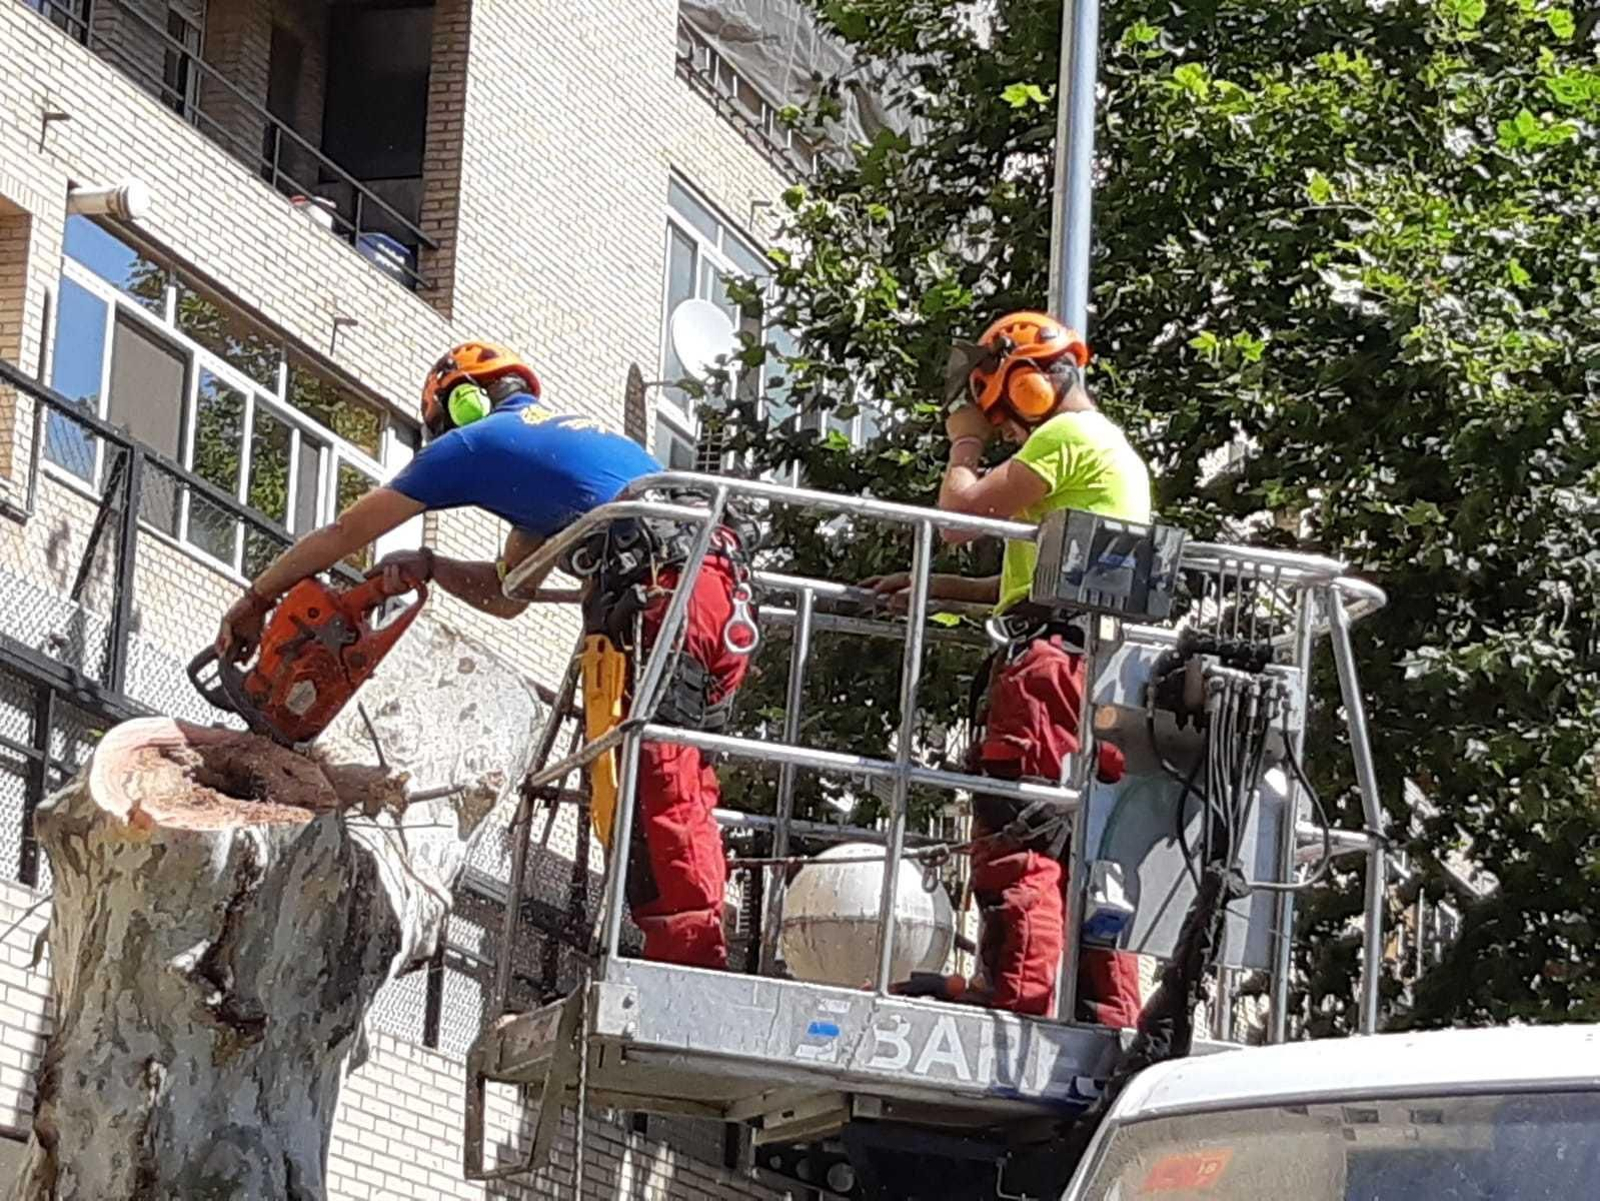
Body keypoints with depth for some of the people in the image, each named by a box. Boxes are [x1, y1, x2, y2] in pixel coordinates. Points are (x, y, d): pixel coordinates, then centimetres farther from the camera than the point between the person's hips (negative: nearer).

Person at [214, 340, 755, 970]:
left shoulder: (478, 440, 13)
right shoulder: (569, 435, 37)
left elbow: (344, 533, 24)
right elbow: (508, 593, 41)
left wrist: (256, 600, 33)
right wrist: (428, 568, 28)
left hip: (661, 594, -8)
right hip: (723, 589, 8)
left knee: (651, 789, -12)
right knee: (676, 792, 10)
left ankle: (687, 952, -22)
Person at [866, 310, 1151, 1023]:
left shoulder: (1065, 437, -4)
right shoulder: (1117, 452, 27)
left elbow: (958, 513, -8)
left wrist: (965, 442, 10)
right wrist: (940, 588, 29)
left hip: (1052, 658, -10)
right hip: (1107, 670, 10)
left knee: (1015, 837, -13)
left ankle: (1018, 996, -20)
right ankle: (1109, 1015, 5)